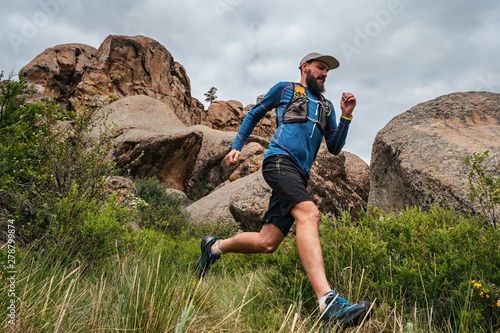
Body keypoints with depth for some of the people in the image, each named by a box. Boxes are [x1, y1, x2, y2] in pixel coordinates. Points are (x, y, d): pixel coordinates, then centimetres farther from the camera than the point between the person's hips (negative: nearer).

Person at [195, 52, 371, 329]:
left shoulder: (326, 107, 30)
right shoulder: (285, 89, 18)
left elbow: (335, 148, 21)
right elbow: (254, 114, 23)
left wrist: (346, 116, 7)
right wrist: (236, 146, 13)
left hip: (299, 176, 6)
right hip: (280, 160, -6)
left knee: (267, 243, -2)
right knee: (308, 213, -31)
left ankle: (214, 247, 23)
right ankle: (328, 303, -40)